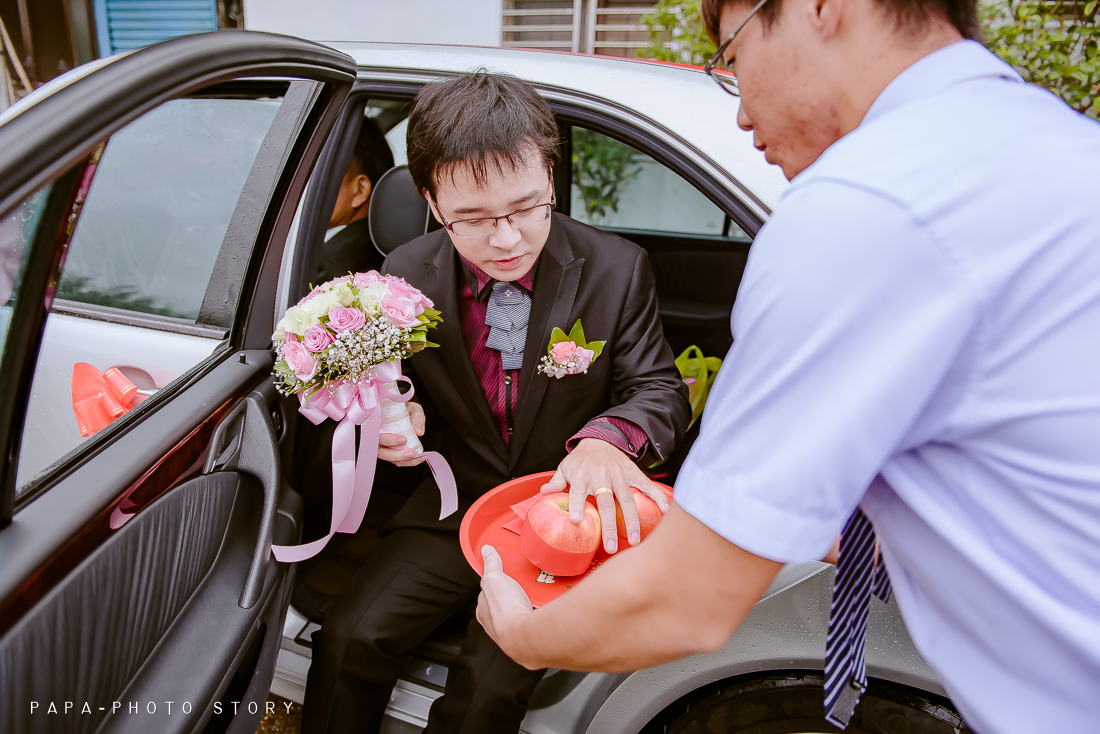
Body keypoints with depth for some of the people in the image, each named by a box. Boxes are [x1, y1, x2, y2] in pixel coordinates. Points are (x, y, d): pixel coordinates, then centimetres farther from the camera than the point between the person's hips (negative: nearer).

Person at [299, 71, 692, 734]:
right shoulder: (407, 274, -3)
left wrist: (606, 439, -30)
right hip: (457, 510, 3)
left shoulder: (617, 270, -10)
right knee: (349, 638, -13)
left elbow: (661, 390, -7)